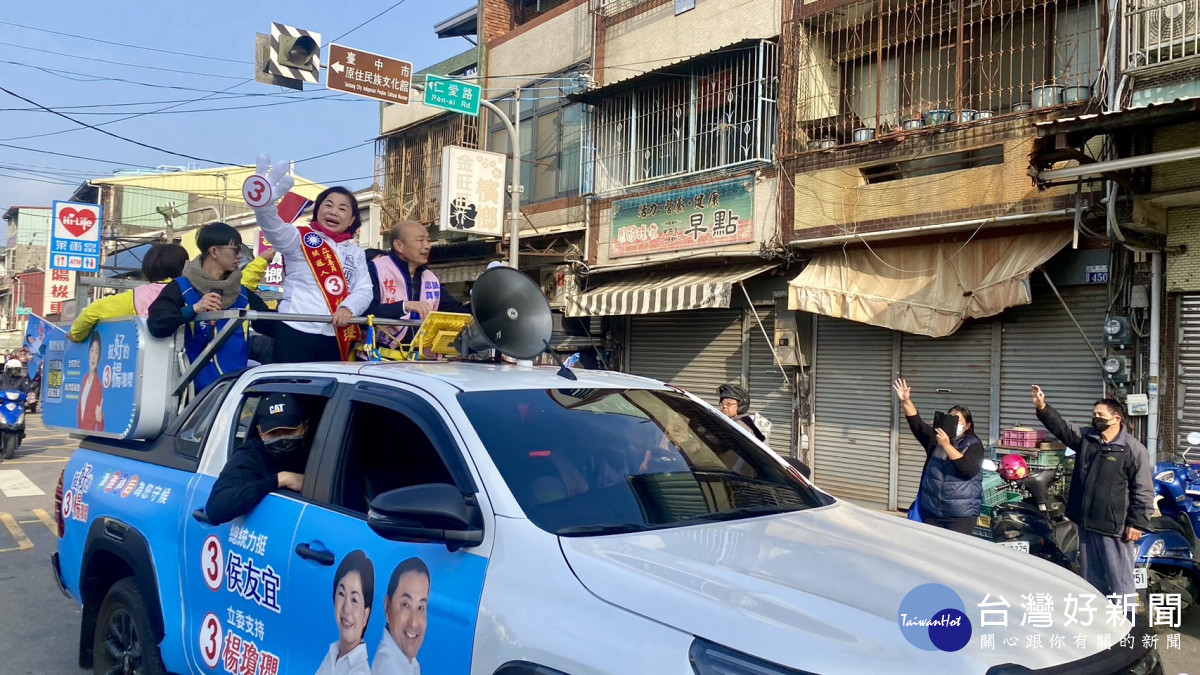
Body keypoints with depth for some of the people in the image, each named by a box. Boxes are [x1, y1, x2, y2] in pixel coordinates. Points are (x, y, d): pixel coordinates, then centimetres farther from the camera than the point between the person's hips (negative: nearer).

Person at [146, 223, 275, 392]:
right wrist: (194, 309, -29)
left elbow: (271, 325, 12)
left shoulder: (243, 292, 10)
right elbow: (156, 325, -17)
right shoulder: (181, 288, -5)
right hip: (201, 388, -5)